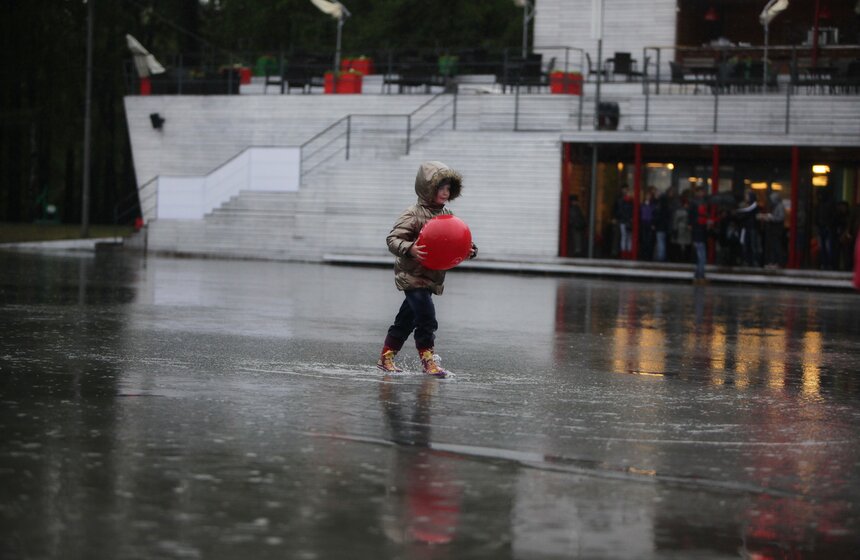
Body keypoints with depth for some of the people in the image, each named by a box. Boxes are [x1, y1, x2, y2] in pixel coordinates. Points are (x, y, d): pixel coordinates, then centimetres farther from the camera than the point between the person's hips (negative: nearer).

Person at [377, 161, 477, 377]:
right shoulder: (413, 214, -14)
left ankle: (386, 357, 25)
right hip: (412, 275, -8)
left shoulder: (447, 215, 9)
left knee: (406, 319, 15)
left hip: (433, 277, 8)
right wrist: (409, 249, -36)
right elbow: (393, 239, -18)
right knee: (426, 317, -15)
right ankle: (427, 359, -6)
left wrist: (469, 249, -6)